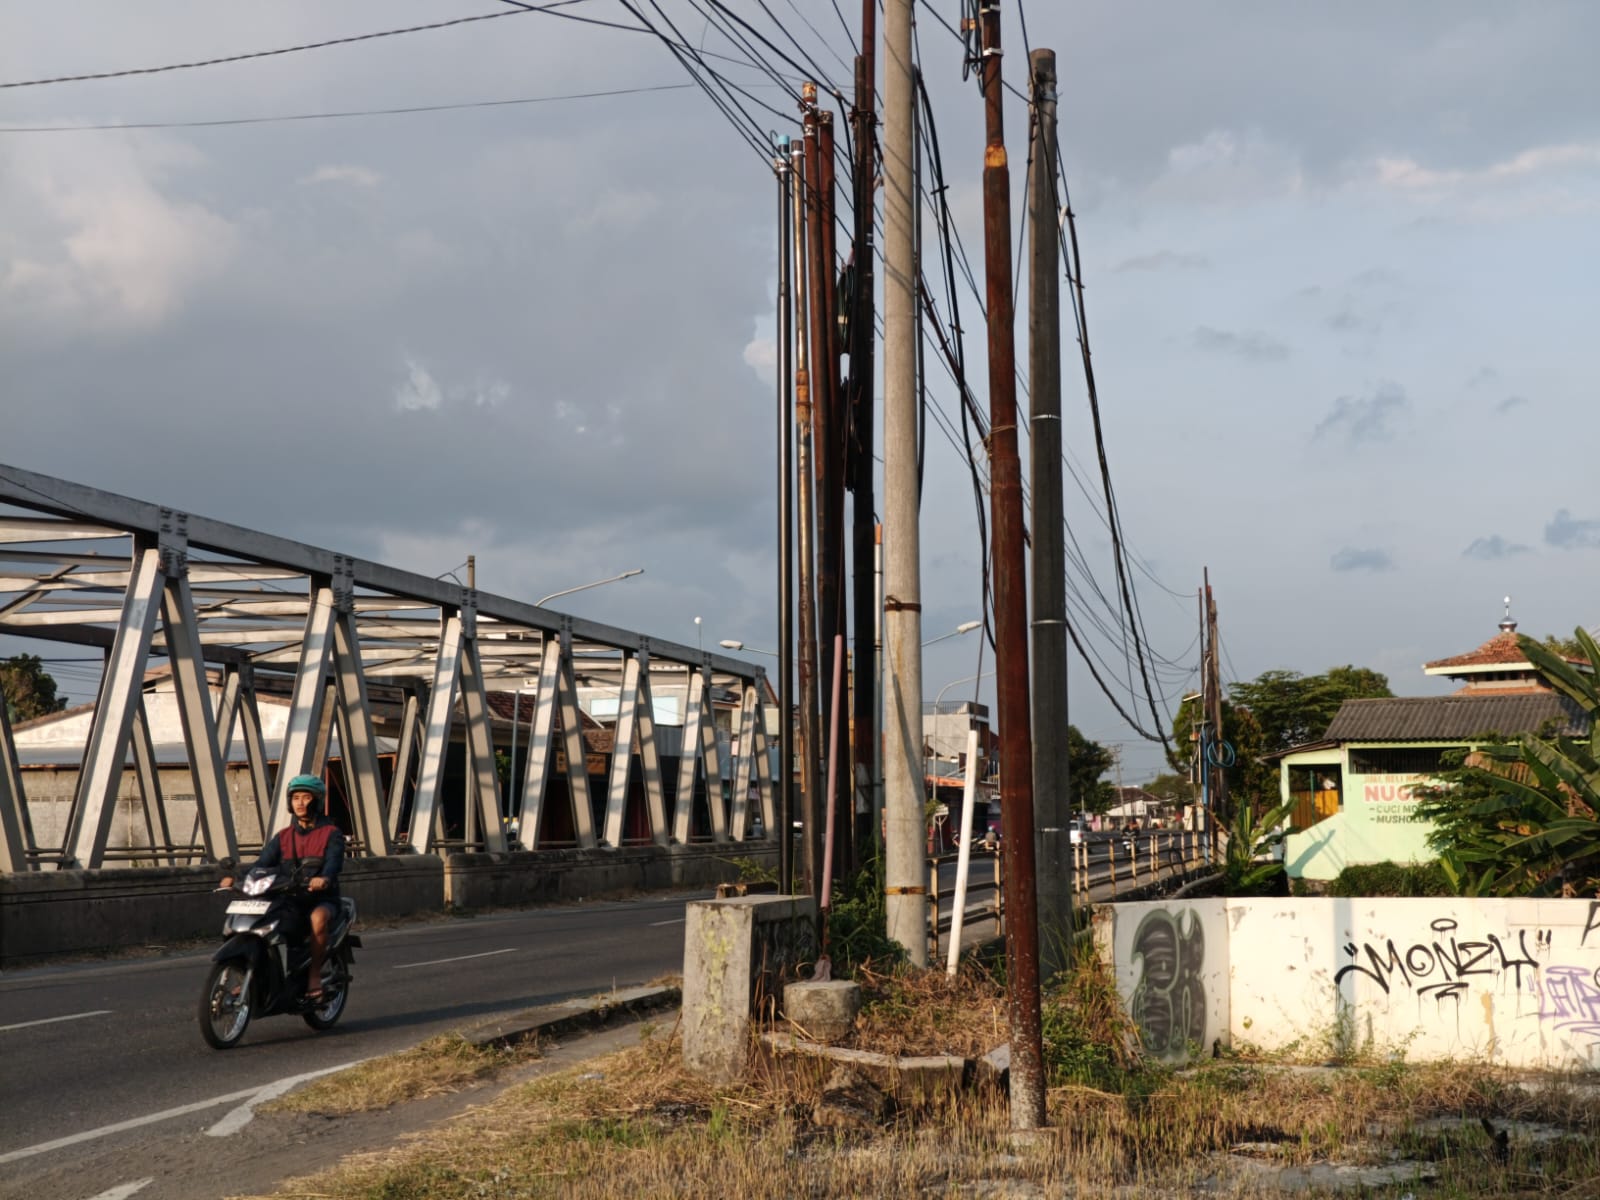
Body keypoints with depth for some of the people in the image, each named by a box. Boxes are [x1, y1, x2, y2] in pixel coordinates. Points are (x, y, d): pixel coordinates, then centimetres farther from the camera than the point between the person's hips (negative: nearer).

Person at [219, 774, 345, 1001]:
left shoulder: (331, 834, 1)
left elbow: (334, 861, -18)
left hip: (322, 899, -5)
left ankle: (314, 974, -24)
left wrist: (324, 878, -41)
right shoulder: (283, 836, 15)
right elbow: (263, 862, 2)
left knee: (318, 918, -38)